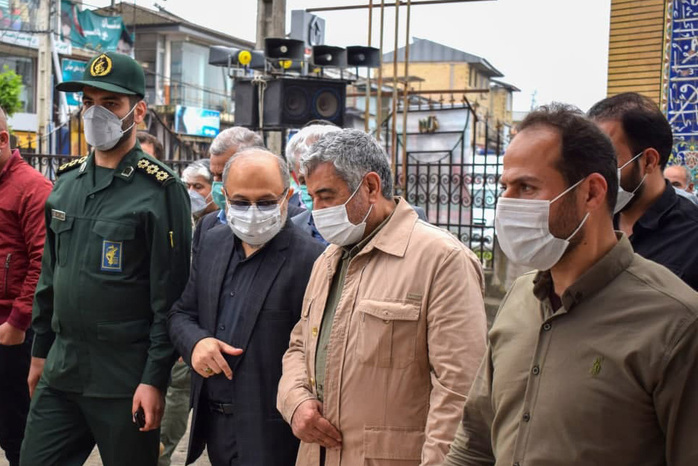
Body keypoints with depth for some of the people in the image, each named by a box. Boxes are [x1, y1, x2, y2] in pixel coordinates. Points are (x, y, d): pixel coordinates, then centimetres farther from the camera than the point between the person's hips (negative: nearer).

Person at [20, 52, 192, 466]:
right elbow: (50, 276, 15)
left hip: (125, 379, -6)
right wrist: (41, 350, 15)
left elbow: (169, 298, -13)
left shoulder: (160, 190, -12)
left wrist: (155, 380, -15)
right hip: (61, 370, 6)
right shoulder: (67, 181, 8)